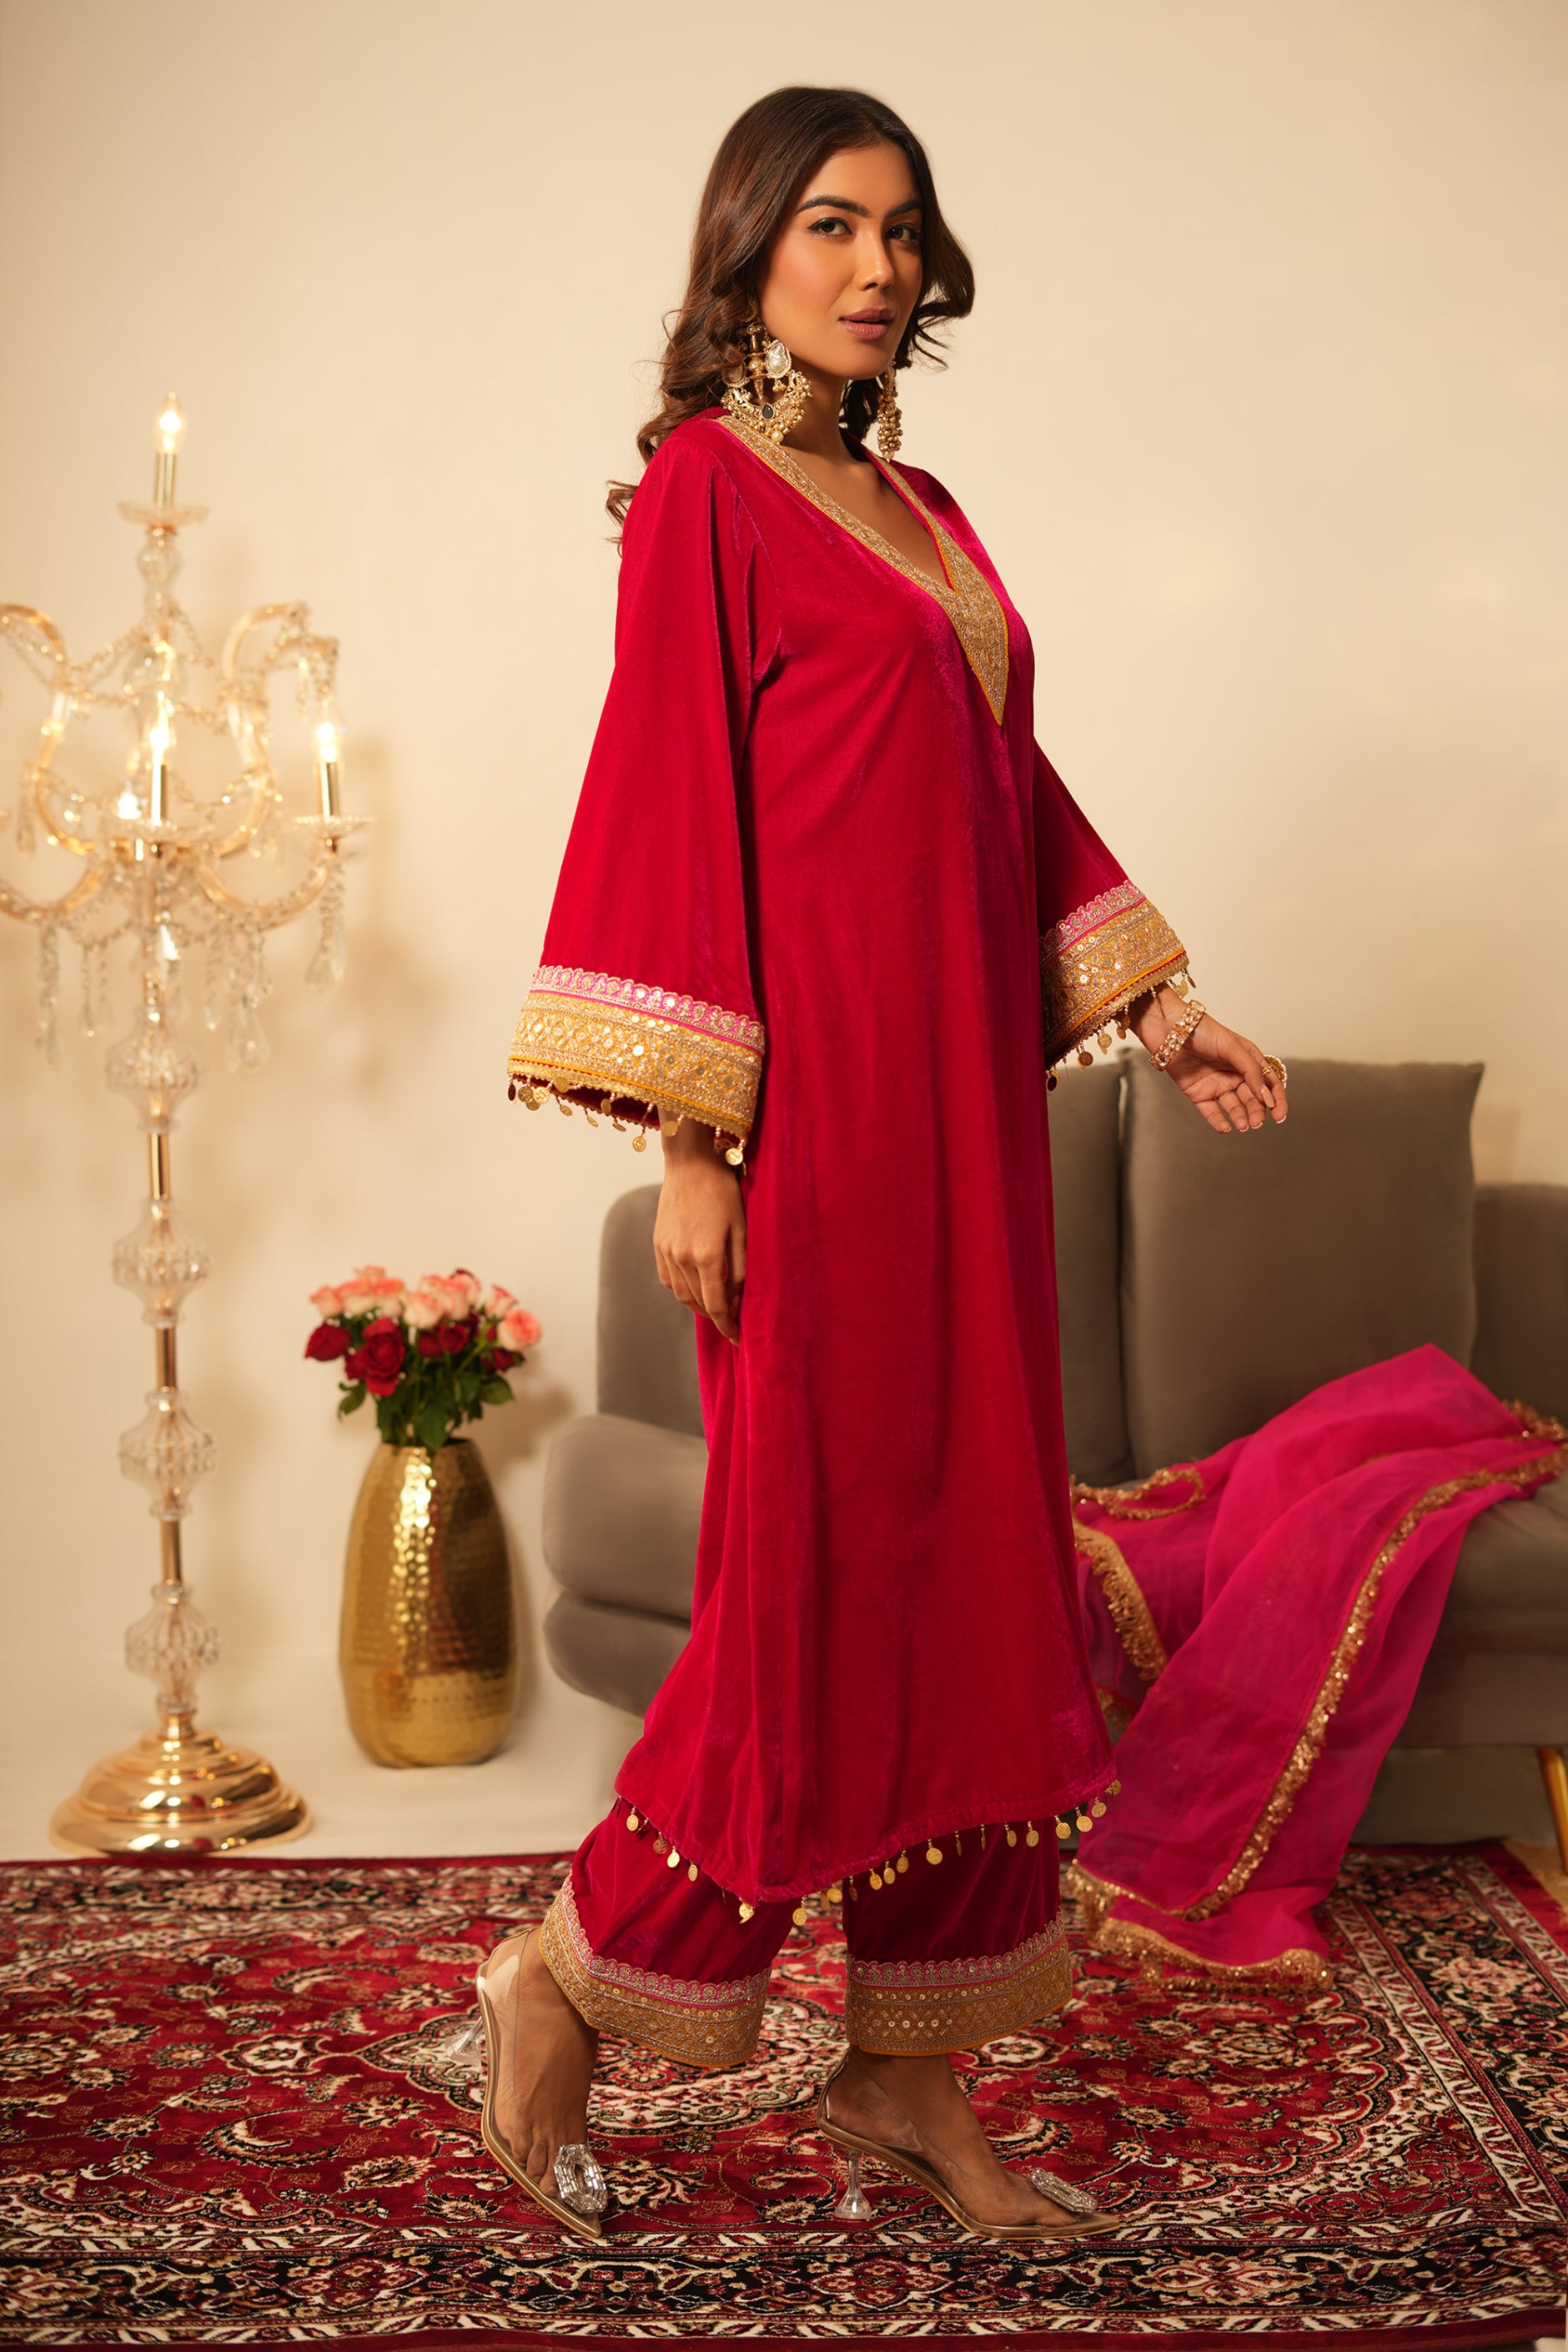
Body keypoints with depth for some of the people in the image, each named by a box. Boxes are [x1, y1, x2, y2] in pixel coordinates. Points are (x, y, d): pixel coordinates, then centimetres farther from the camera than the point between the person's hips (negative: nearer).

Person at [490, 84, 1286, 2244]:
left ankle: (908, 2082, 19)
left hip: (967, 1100, 8)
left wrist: (1152, 1008, 15)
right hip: (816, 1099, -8)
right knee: (819, 1572, -4)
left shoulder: (923, 512, 18)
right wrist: (689, 1141, -16)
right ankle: (571, 1981, 18)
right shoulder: (704, 484, -4)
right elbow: (668, 803, -11)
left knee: (969, 1573, 8)